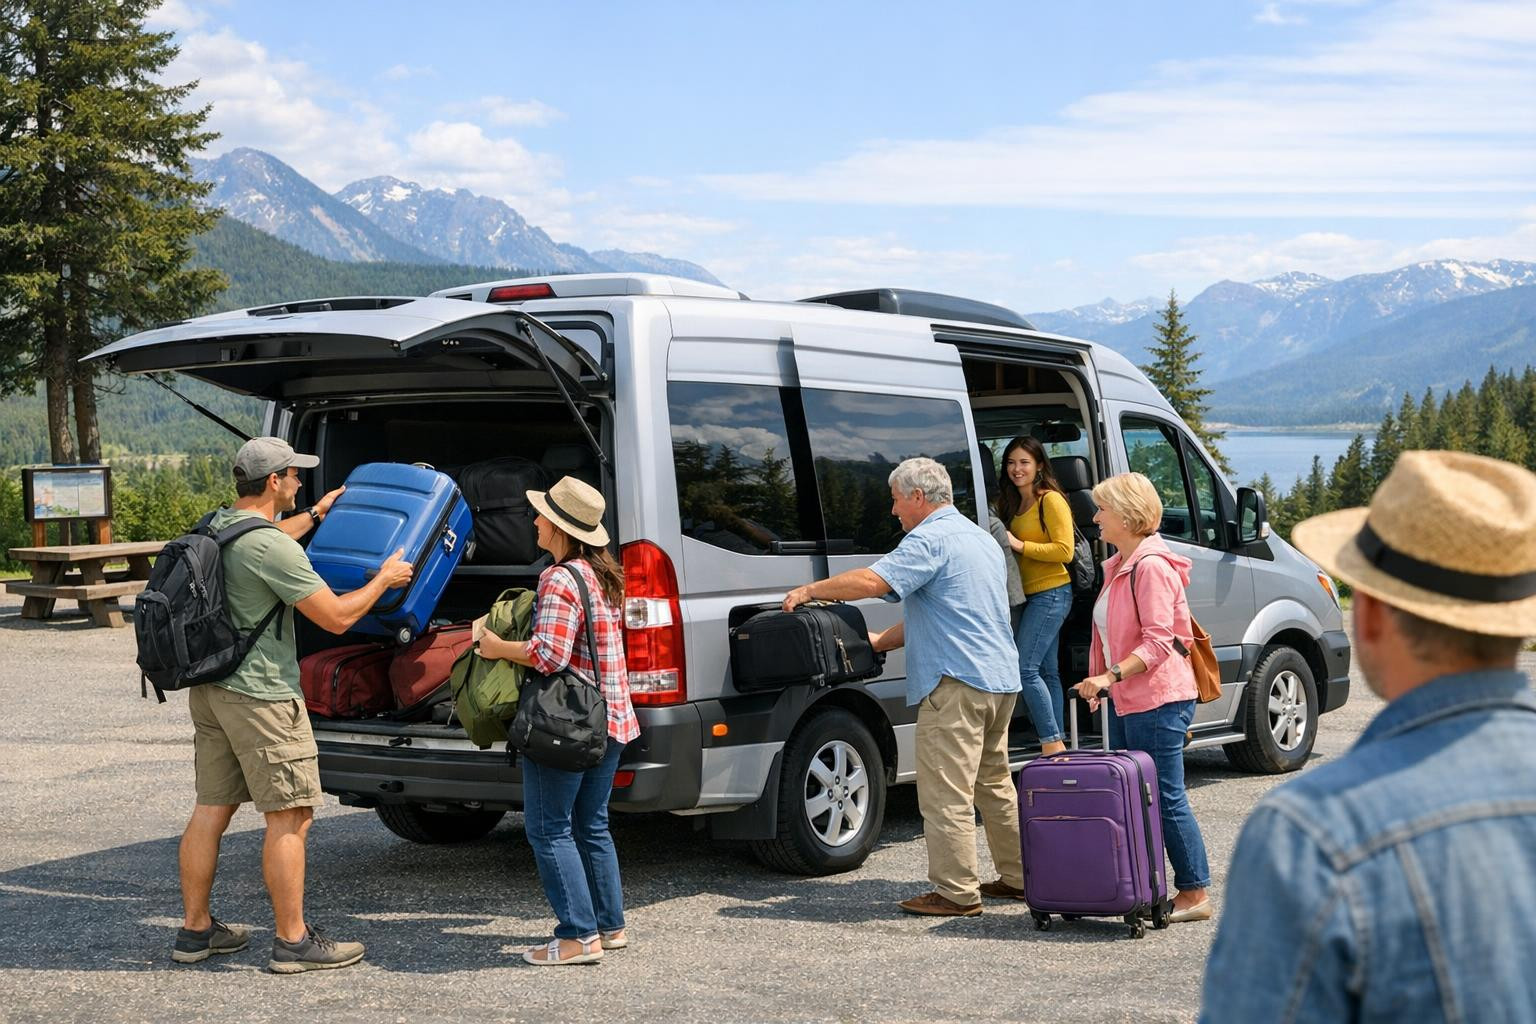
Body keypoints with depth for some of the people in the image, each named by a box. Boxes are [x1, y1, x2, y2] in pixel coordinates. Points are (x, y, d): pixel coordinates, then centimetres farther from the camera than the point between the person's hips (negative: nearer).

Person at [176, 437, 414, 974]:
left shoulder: (218, 525, 9)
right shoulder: (272, 548, -20)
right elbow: (336, 616, -16)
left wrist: (313, 516, 46)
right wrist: (385, 578, 0)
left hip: (210, 687, 9)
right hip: (259, 696, -9)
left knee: (212, 808, 14)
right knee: (289, 818, -2)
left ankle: (195, 929, 20)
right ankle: (293, 941, 2)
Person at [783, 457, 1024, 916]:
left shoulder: (931, 539, -11)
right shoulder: (981, 538, 21)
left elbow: (872, 581, -24)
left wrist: (810, 590, -11)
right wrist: (880, 641, 21)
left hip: (957, 682, -10)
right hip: (1000, 678, 10)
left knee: (946, 792, -5)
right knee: (993, 784, 19)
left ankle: (957, 892, -4)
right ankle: (1018, 877, 25)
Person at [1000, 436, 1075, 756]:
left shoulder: (1051, 501, -12)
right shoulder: (1014, 504, 14)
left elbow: (1064, 550, -17)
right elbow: (1010, 544, 26)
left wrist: (1020, 545, -19)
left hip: (1051, 594, -9)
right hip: (1031, 595, 9)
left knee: (1025, 669, -14)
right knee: (1047, 672, 10)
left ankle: (1052, 742, -11)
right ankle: (1057, 743, 14)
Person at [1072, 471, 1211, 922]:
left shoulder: (1152, 567, -15)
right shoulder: (1119, 565, 16)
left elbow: (1157, 641, -22)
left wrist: (1111, 676, -28)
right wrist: (1098, 683, 17)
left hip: (1158, 699, -10)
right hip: (1125, 700, 10)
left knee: (1166, 798, -6)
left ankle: (1195, 893, 2)